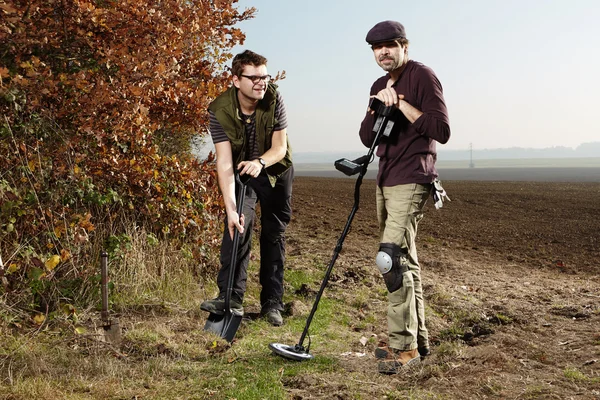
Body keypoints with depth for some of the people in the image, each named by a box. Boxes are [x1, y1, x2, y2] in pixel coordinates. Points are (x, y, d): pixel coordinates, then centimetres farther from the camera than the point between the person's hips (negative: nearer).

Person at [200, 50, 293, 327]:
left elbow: (280, 147, -20)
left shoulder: (273, 99, -22)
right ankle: (231, 296, -23)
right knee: (239, 222, -24)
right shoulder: (220, 111, -27)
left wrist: (259, 162, -43)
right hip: (240, 173, -1)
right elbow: (224, 163, -33)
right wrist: (230, 208, -42)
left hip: (276, 171, 2)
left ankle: (272, 303, 11)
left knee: (274, 234, 2)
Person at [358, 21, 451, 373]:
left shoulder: (422, 76, -7)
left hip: (411, 181, -9)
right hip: (387, 181, 9)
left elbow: (442, 130, -15)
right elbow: (367, 138, 9)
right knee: (404, 260, 12)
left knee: (393, 257, -18)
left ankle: (403, 345, -10)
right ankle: (418, 339, 21)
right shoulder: (379, 86, 17)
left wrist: (401, 103, -17)